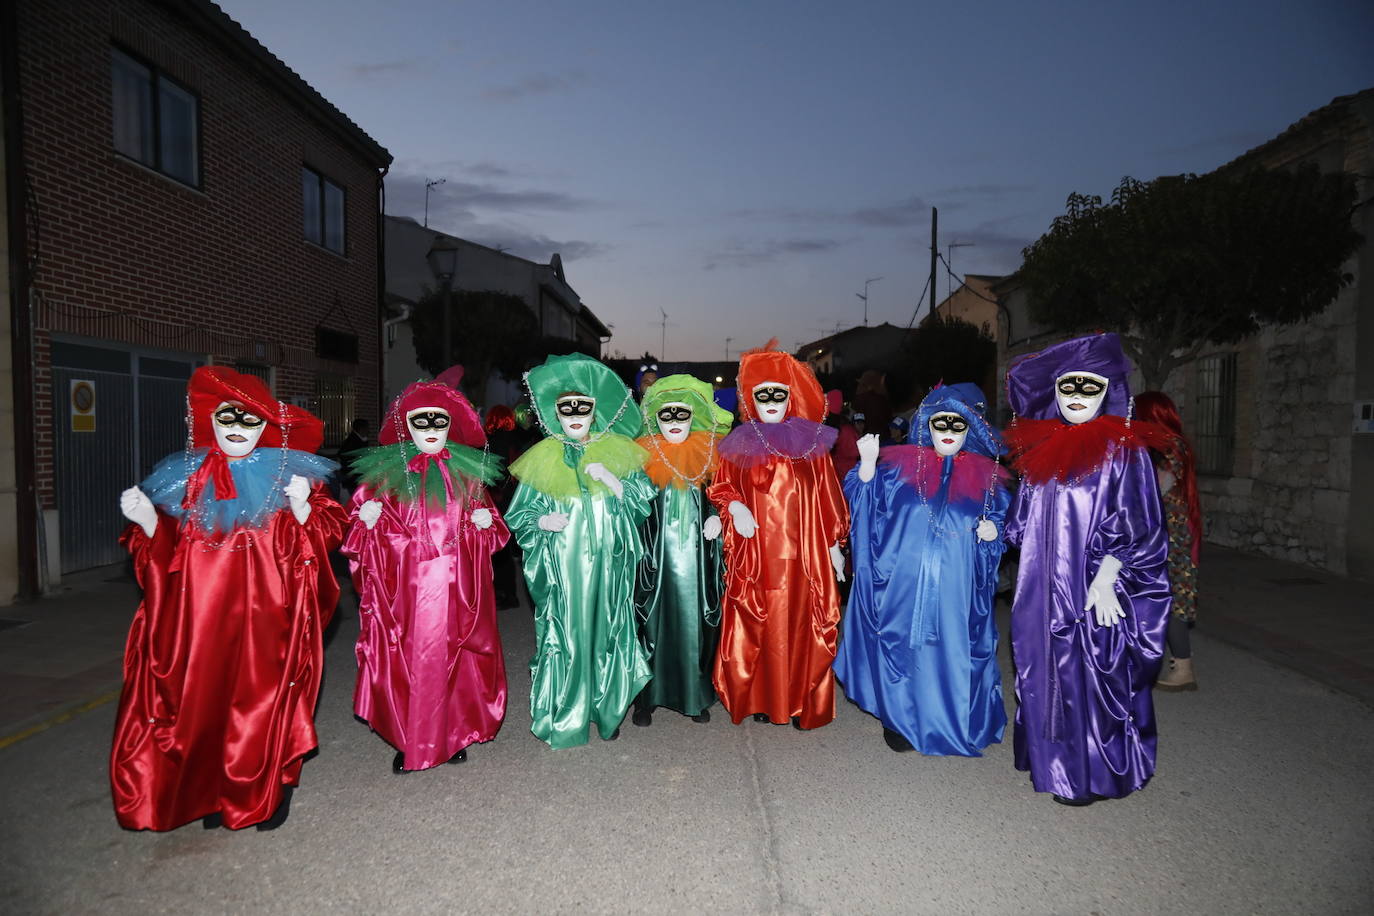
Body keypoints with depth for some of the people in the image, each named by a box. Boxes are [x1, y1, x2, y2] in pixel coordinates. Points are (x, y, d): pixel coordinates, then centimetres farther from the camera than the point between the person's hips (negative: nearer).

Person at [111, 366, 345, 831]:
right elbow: (169, 550, 12)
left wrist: (302, 508, -20)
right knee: (203, 697, 5)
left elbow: (328, 533, -3)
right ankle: (212, 791, 23)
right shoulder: (186, 476, 10)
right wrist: (146, 519, -5)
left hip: (269, 617, -2)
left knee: (265, 697, 2)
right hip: (201, 615, 3)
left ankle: (271, 789, 20)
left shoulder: (289, 473, 2)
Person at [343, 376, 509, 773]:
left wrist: (486, 522, -4)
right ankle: (407, 741, 16)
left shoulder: (467, 472, 9)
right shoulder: (386, 472, 4)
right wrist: (367, 521, -15)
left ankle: (455, 735, 21)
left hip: (456, 587, 1)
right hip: (404, 585, -1)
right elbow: (362, 527, 6)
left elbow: (487, 522, 17)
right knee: (405, 659, 2)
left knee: (455, 657, 6)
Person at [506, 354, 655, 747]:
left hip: (607, 566, 1)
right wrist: (542, 521, -13)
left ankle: (607, 712, 23)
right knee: (564, 636, 0)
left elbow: (643, 499, -1)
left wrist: (611, 481, -16)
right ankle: (564, 719, 14)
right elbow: (519, 515, 8)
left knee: (606, 631, 7)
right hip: (562, 567, 0)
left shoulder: (617, 452, 6)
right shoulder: (543, 460, 5)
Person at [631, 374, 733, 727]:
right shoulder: (645, 455, -1)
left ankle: (697, 696, 20)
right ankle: (647, 698, 15)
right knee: (653, 621, 3)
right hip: (657, 554, -1)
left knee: (696, 621, 6)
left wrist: (717, 517, -4)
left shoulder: (708, 454, 4)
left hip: (697, 554, 2)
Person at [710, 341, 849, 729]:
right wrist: (734, 505, -10)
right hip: (756, 555, 0)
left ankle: (803, 702, 13)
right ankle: (761, 698, 14)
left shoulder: (812, 443, 8)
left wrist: (835, 544, 7)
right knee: (757, 628, 1)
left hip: (803, 554, 0)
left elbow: (828, 497, 9)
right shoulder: (741, 444, 8)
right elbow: (720, 485, 10)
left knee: (803, 626, 1)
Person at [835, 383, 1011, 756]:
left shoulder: (986, 477, 8)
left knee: (951, 651, 5)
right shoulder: (901, 464, 4)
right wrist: (868, 464, -14)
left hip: (957, 590, 1)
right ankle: (900, 717, 22)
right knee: (902, 646, 4)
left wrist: (993, 532, -8)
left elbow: (1001, 523, 14)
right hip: (902, 585, -1)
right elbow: (866, 503, 1)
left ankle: (949, 721, 25)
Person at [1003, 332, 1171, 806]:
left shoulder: (1123, 449, -7)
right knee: (1049, 672, 12)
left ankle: (1088, 774, 15)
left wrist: (1105, 578, -18)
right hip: (1045, 584, 6)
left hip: (1092, 588, -5)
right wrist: (998, 530, 4)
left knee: (1090, 675, 0)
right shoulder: (1041, 447, 8)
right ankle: (1055, 759, 28)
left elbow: (1134, 524, -12)